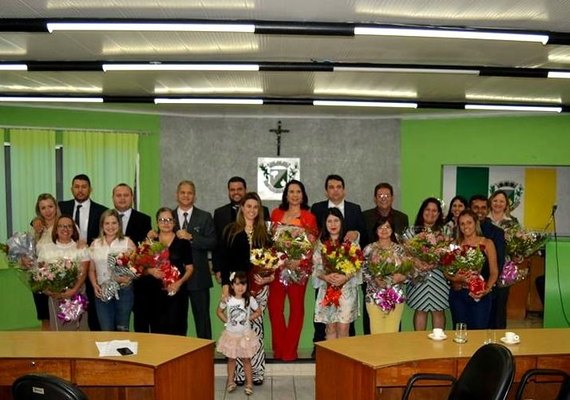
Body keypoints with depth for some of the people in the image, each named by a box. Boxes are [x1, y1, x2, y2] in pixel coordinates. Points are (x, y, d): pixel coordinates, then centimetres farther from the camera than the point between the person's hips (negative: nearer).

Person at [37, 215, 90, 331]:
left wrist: (74, 290, -16)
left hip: (77, 295, 0)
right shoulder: (45, 248, 7)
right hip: (55, 296, 1)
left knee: (78, 328, 0)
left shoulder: (80, 248, 4)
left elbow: (84, 272, -2)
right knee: (58, 328, 2)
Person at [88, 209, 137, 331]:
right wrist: (94, 285, -4)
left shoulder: (127, 242, -1)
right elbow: (92, 270, 12)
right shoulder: (95, 244, 7)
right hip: (102, 293, 2)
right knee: (106, 331, 5)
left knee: (122, 330, 6)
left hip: (124, 291, -2)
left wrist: (129, 277, -19)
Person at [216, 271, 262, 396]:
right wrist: (226, 321, -5)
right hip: (231, 334, 1)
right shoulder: (227, 300, -12)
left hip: (245, 334, -1)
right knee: (231, 358, 14)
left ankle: (249, 383, 19)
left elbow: (258, 312, 0)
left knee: (246, 359, 8)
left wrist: (248, 319, -7)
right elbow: (219, 311, 4)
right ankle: (230, 381, 28)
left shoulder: (250, 299, -13)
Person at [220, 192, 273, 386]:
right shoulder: (231, 230, 4)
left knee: (256, 326, 3)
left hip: (259, 284, 2)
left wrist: (269, 276, -6)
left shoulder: (264, 231, 10)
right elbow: (225, 259, 1)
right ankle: (240, 371, 9)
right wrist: (225, 284, -6)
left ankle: (257, 371, 11)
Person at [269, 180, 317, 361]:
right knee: (274, 306, -1)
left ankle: (290, 350, 13)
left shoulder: (309, 217, 3)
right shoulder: (276, 213, 11)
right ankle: (278, 348, 12)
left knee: (296, 307, 3)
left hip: (298, 267, -2)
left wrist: (300, 260, -16)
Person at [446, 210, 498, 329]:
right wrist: (455, 278, -15)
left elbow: (494, 272, 3)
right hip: (458, 295, 1)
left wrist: (487, 289, -13)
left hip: (480, 295, -1)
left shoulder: (487, 243, 4)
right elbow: (446, 272, 5)